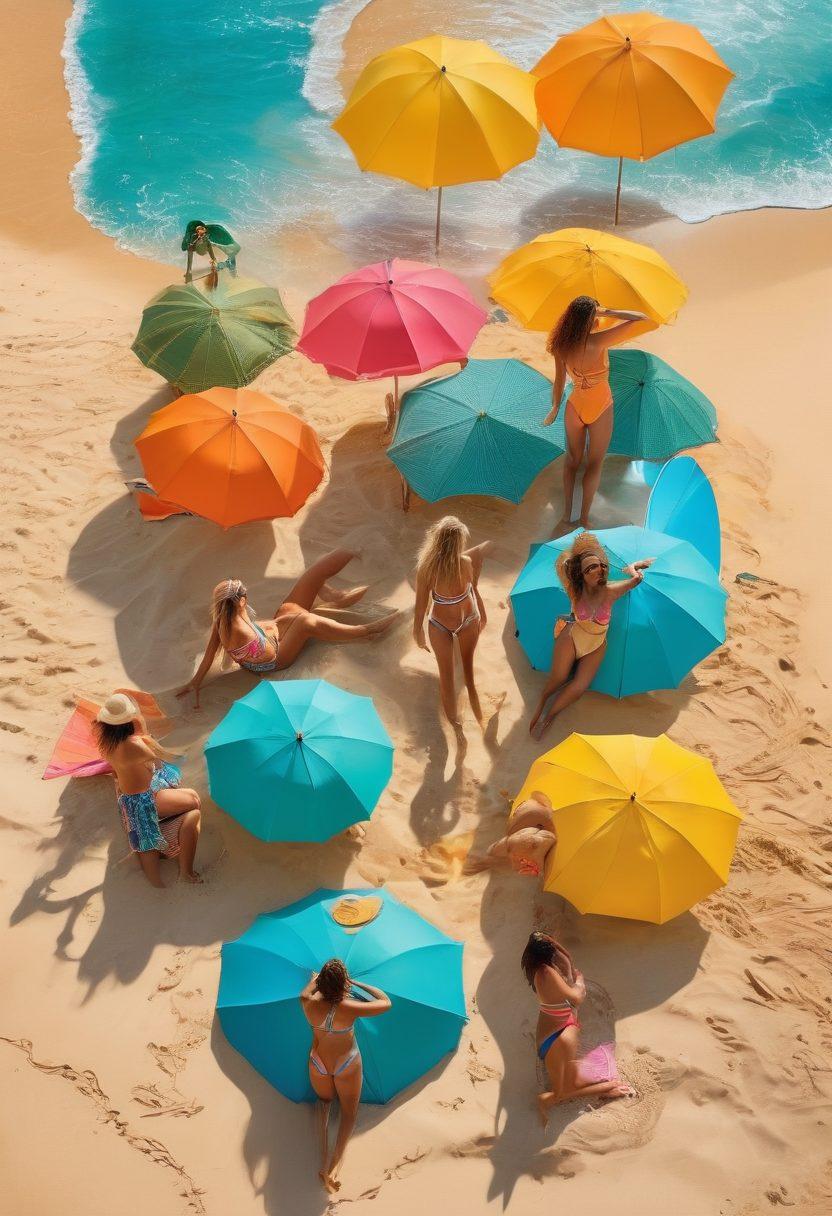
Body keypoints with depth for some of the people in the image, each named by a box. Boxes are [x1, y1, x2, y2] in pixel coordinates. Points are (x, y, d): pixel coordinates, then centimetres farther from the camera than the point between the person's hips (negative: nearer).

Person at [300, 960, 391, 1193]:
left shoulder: (311, 1004, -23)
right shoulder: (349, 1008, -32)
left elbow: (305, 994, 5)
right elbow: (386, 1003, -18)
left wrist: (315, 979, 24)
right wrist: (358, 984, -10)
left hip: (318, 1063, 3)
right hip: (346, 1064, -3)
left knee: (324, 1100, 28)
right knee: (349, 1110, 17)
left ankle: (324, 1158, 7)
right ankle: (336, 1164, -5)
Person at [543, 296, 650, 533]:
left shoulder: (561, 346, -16)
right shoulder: (598, 342, -29)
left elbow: (559, 381, -3)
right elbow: (642, 319, -29)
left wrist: (555, 409, 11)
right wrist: (607, 312, -24)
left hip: (574, 407, 4)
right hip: (600, 408, -4)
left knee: (572, 460, 19)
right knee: (594, 464, 13)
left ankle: (566, 517, 20)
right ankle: (584, 520, 20)